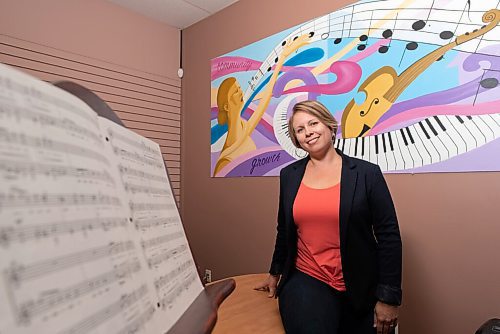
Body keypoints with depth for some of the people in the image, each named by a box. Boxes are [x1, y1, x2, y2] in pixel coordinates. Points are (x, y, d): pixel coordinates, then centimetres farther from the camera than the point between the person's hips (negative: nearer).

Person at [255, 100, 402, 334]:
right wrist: (275, 273, 22)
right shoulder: (289, 175, 3)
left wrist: (388, 298, -5)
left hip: (360, 290, 0)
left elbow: (389, 235, -5)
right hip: (305, 280, 1)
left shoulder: (367, 173, -6)